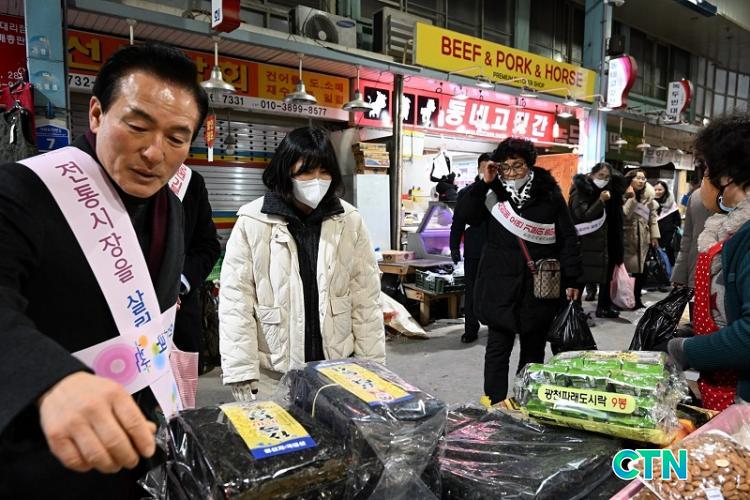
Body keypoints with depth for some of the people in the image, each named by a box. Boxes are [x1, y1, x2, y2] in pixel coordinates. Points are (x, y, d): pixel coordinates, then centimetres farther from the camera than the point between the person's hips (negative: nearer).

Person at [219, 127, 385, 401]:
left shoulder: (350, 221, -2)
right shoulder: (252, 223, -8)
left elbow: (366, 300, -1)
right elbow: (235, 304, -8)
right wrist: (242, 378, -11)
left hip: (339, 369, 2)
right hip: (274, 372, -1)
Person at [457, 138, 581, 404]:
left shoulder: (549, 194, 0)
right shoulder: (494, 193, 4)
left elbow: (568, 238, 1)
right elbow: (467, 215, -6)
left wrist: (571, 280, -2)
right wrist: (483, 183, -11)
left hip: (540, 286, 0)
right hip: (500, 285, 0)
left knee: (534, 350, 13)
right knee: (498, 348, 1)